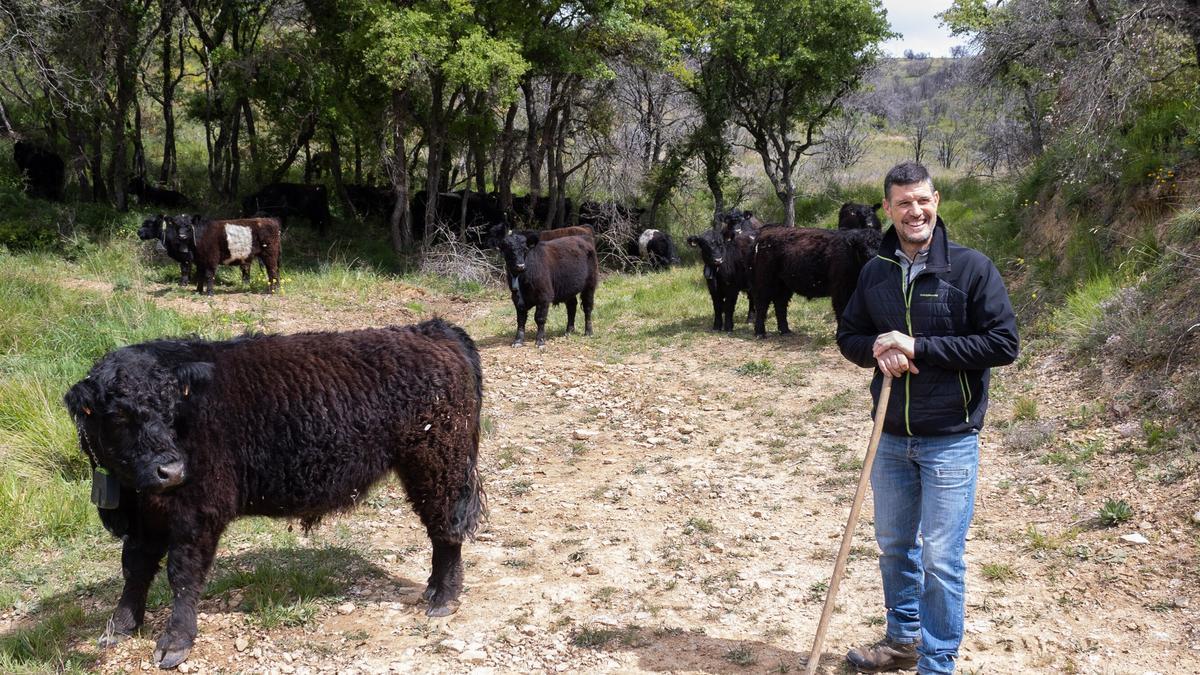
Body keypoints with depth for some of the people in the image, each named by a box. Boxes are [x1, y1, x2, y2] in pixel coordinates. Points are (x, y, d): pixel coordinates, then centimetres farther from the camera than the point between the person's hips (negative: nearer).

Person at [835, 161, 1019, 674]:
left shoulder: (971, 267, -10)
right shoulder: (875, 272, 3)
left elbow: (1003, 343, -14)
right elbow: (848, 335, 11)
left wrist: (920, 347, -20)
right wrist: (877, 349, -12)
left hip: (950, 440, -5)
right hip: (891, 437, 5)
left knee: (941, 557, 0)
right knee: (893, 544, 18)